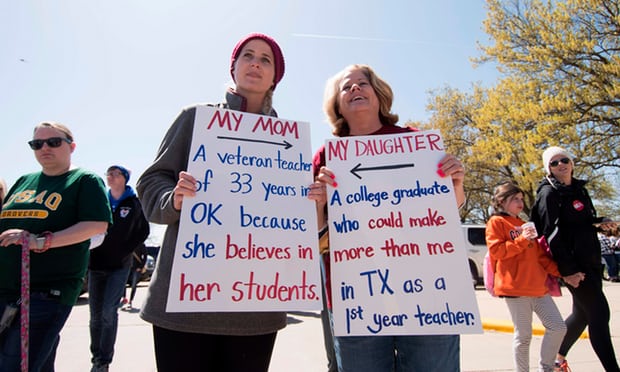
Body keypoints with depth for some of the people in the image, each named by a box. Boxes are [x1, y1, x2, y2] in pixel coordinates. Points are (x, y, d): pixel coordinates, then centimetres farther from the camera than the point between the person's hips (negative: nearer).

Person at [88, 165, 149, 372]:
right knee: (95, 314, 10)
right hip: (96, 265, 3)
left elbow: (143, 231, 3)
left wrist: (126, 251, -6)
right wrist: (88, 253, 0)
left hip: (119, 267, -3)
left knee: (109, 312, -8)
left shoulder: (134, 203, 0)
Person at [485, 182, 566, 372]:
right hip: (515, 289, -7)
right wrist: (522, 240, -16)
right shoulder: (496, 222, -2)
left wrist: (561, 272, 12)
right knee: (523, 336, 0)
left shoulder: (525, 225, 21)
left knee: (558, 327, 6)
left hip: (538, 287, 8)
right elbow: (496, 250, -13)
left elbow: (541, 256, 22)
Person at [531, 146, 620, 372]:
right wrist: (567, 270, -20)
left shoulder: (579, 188, 13)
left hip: (590, 261, 8)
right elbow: (552, 233, -18)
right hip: (573, 263, -8)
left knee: (583, 314, 15)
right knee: (599, 314, -7)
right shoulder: (549, 193, -12)